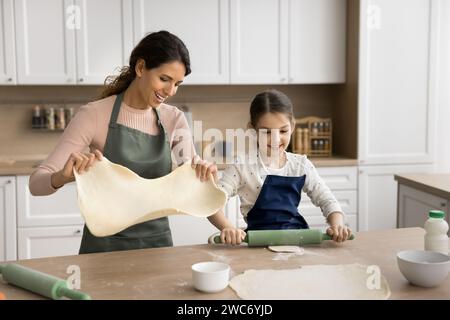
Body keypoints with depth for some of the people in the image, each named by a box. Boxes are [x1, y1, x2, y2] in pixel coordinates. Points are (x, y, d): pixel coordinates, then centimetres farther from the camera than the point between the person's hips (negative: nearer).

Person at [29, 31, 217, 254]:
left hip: (157, 242, 3)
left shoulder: (174, 119, 1)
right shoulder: (94, 115, -11)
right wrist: (65, 176, -35)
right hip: (105, 244, -3)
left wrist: (205, 173, -22)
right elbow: (36, 183, -14)